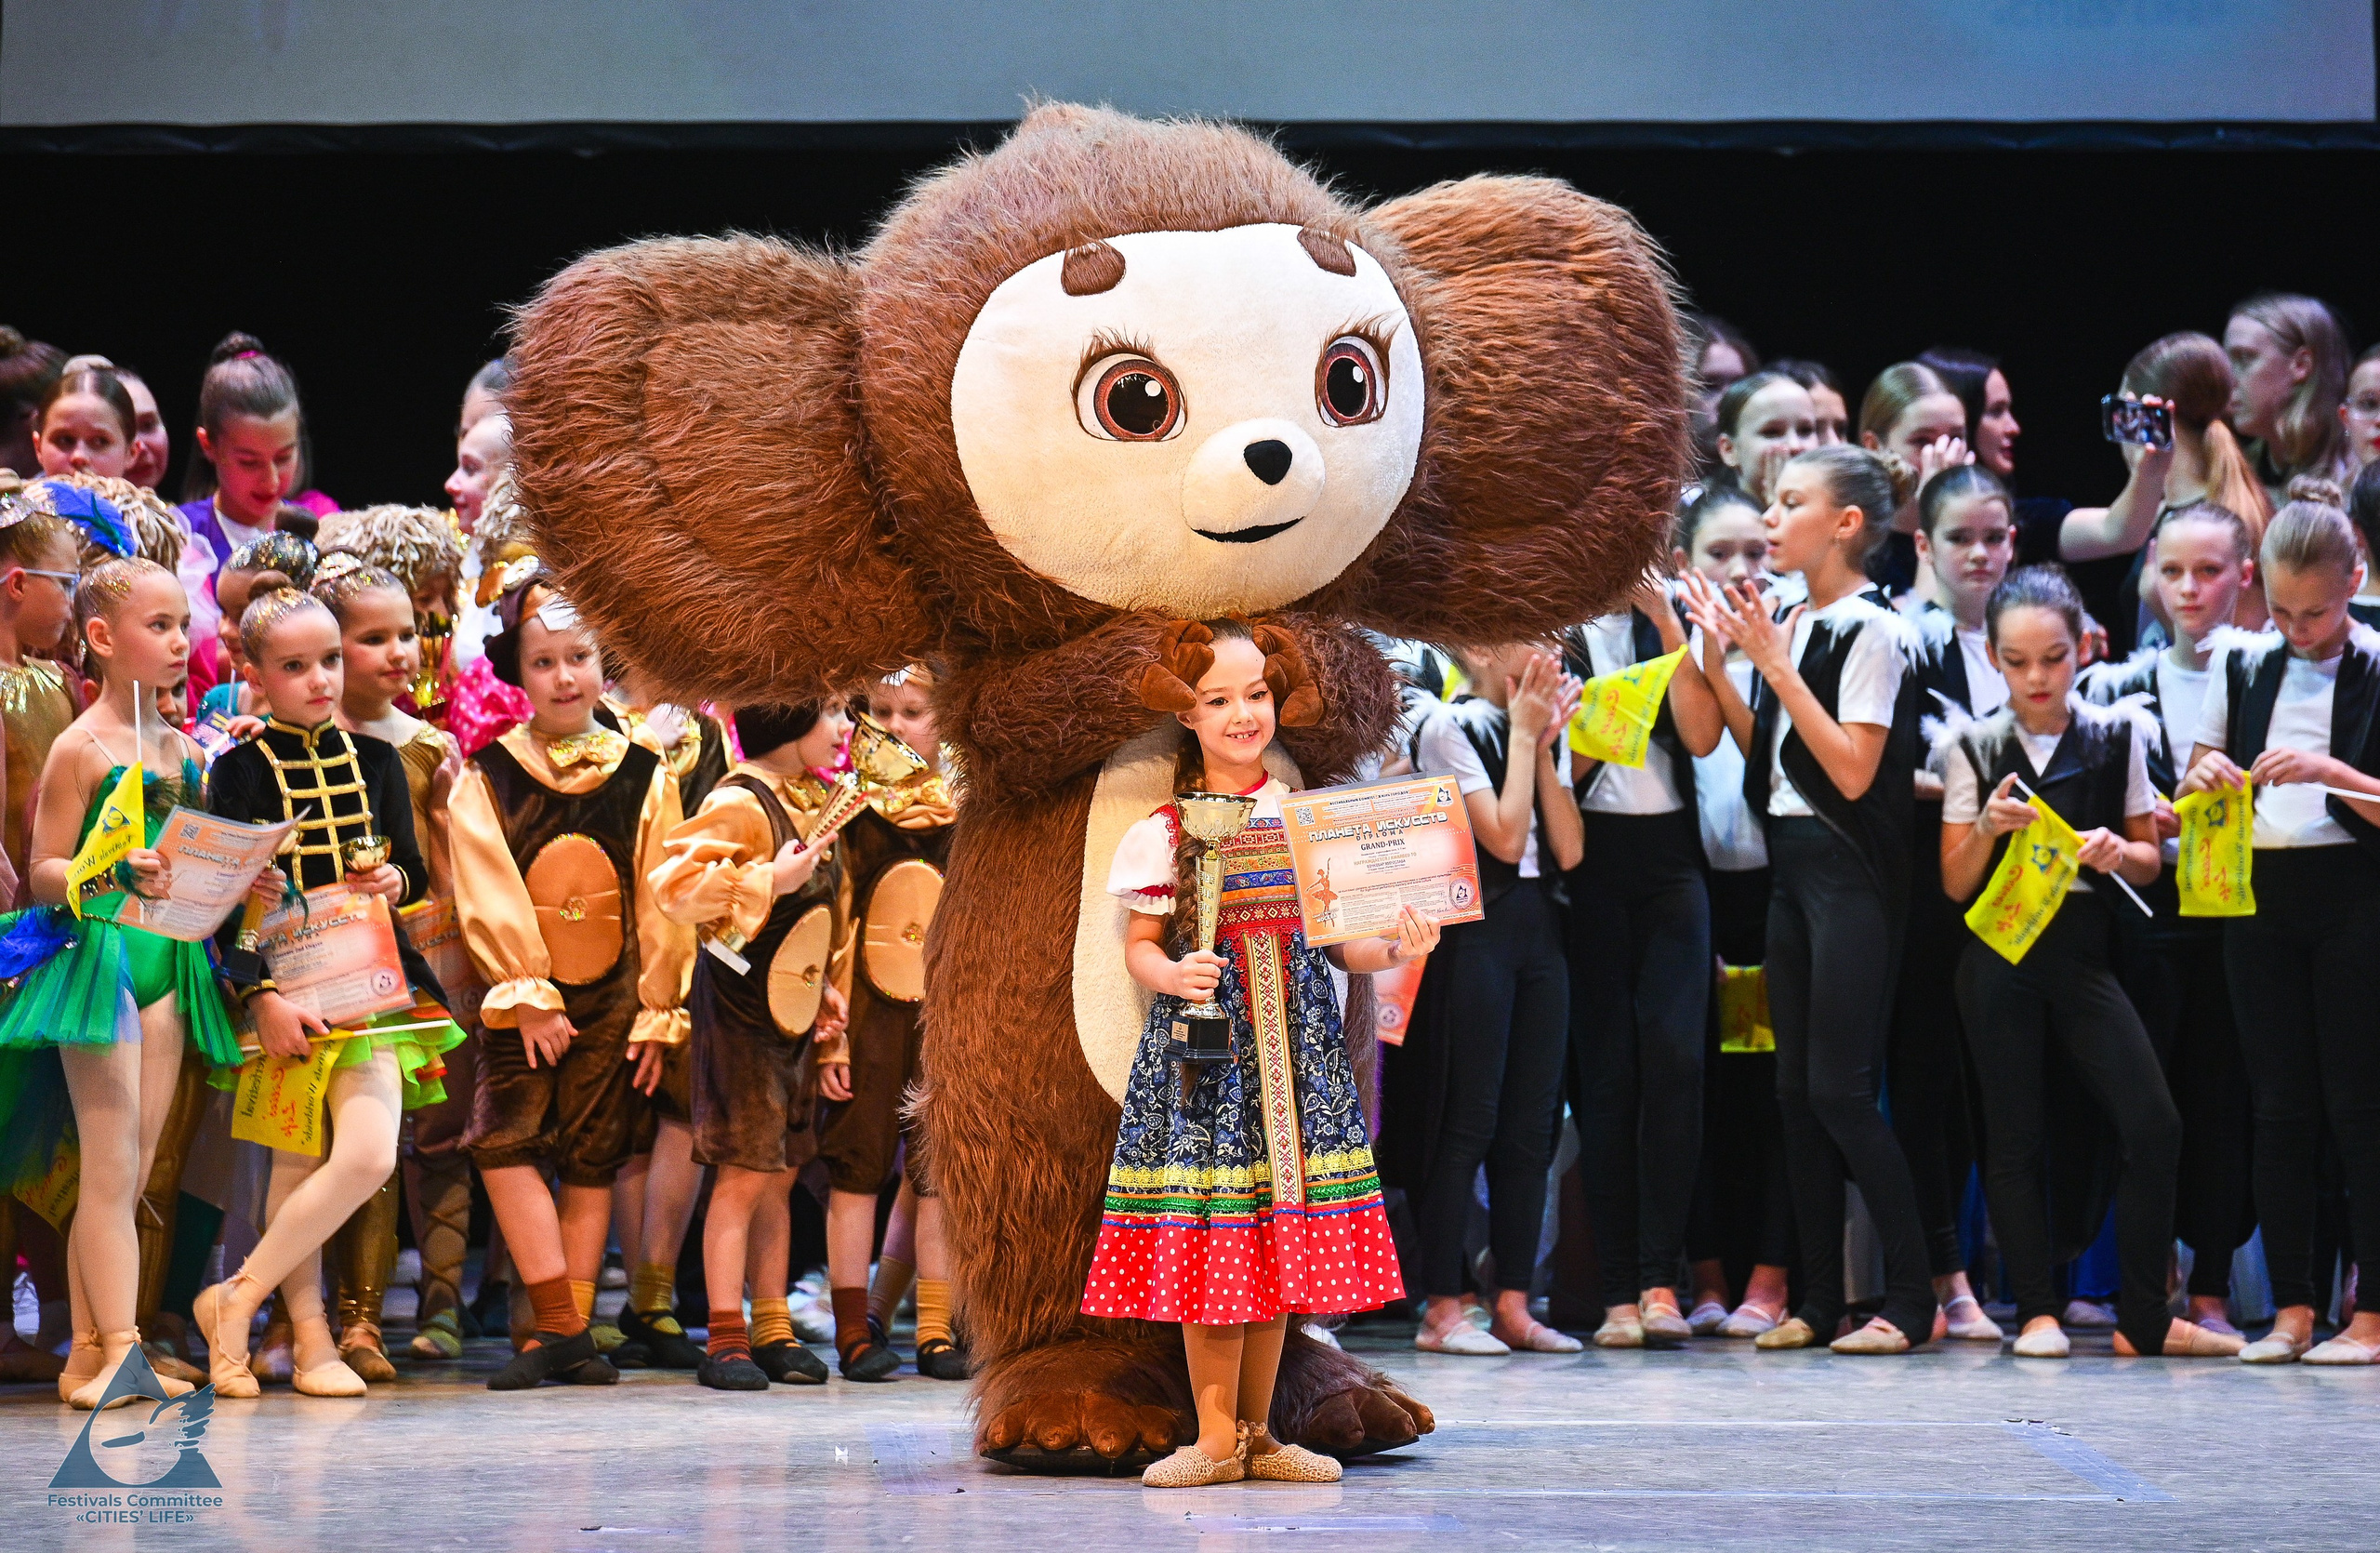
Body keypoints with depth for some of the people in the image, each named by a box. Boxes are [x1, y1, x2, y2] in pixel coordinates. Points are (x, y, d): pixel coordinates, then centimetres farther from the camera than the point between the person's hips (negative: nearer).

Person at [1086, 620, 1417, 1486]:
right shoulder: (1164, 834, 0)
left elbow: (1338, 943, 9)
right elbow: (1139, 946, 4)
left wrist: (1396, 949, -10)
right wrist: (1172, 975, -18)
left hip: (1296, 1051, 3)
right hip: (1203, 1051, -3)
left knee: (1283, 1242, 4)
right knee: (1207, 1245, -4)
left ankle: (1255, 1433, 14)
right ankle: (1216, 1438, 4)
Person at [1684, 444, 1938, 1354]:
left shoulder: (1869, 631, -12)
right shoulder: (1791, 624, 11)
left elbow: (1854, 770, -19)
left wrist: (1775, 663, -18)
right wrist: (1718, 652, 6)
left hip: (1850, 870, -8)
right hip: (1791, 862, 8)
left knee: (1839, 1088, -9)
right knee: (1797, 1087, 8)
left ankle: (1910, 1298, -1)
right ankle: (1818, 1301, 12)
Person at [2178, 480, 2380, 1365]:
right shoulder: (2241, 667, 10)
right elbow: (2190, 795, 14)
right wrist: (2206, 778, -8)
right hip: (2257, 894, 4)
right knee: (2280, 1103, 5)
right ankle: (2291, 1308, 9)